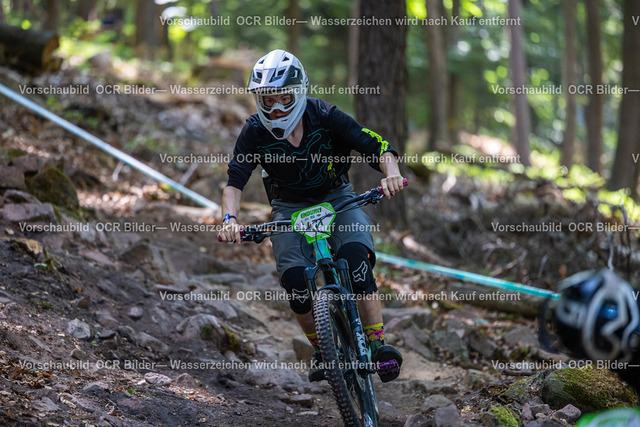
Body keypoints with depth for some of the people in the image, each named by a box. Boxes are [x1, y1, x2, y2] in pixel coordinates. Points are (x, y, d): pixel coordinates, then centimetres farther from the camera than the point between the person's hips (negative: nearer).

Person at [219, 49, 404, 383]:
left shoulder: (324, 116, -19)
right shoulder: (255, 130, -15)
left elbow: (377, 147, -21)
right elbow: (235, 180, -17)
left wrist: (391, 173, -42)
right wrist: (230, 219, -36)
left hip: (336, 197, -1)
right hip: (290, 206, 1)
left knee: (356, 255, -30)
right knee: (294, 278, -22)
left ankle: (379, 345, -23)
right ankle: (321, 350, 2)